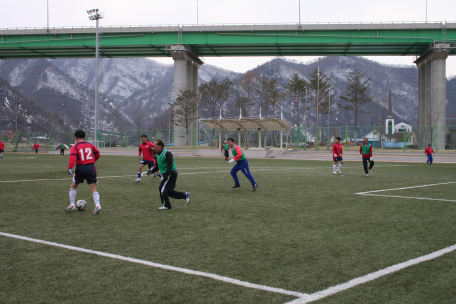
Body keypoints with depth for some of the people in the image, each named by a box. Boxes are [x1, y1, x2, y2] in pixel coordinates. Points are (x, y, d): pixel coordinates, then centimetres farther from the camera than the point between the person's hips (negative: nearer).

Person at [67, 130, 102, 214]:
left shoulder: (75, 147, -2)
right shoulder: (90, 145, 10)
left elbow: (73, 157, -17)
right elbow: (97, 154, 17)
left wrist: (70, 168, -24)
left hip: (80, 168, -2)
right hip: (91, 168, 2)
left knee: (73, 186, 19)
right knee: (93, 188, 2)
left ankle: (71, 205, 22)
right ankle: (97, 205, -13)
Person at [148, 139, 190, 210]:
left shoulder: (167, 153, -17)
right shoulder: (157, 155, 12)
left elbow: (170, 165, -23)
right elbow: (157, 166, 19)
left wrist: (166, 175, -30)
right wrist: (152, 171, 1)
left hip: (171, 174, -9)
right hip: (166, 175, 9)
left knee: (162, 189, -8)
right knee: (169, 191, 11)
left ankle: (166, 205, 6)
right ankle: (185, 195, 22)